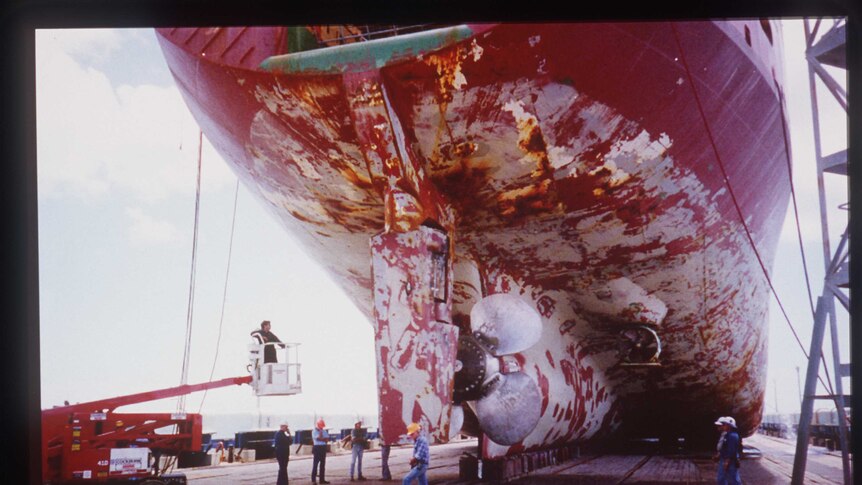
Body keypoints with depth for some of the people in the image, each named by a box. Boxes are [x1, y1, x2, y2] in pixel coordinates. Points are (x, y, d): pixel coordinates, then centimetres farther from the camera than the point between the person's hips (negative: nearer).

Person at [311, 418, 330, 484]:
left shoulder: (324, 431, 13)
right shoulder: (314, 431, -6)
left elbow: (327, 439, 3)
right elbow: (319, 438, -18)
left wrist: (321, 439, -11)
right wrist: (320, 431, -11)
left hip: (323, 448, 7)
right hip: (317, 447, -6)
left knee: (323, 464, 8)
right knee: (315, 464, -7)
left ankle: (322, 479, 13)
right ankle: (313, 479, -6)